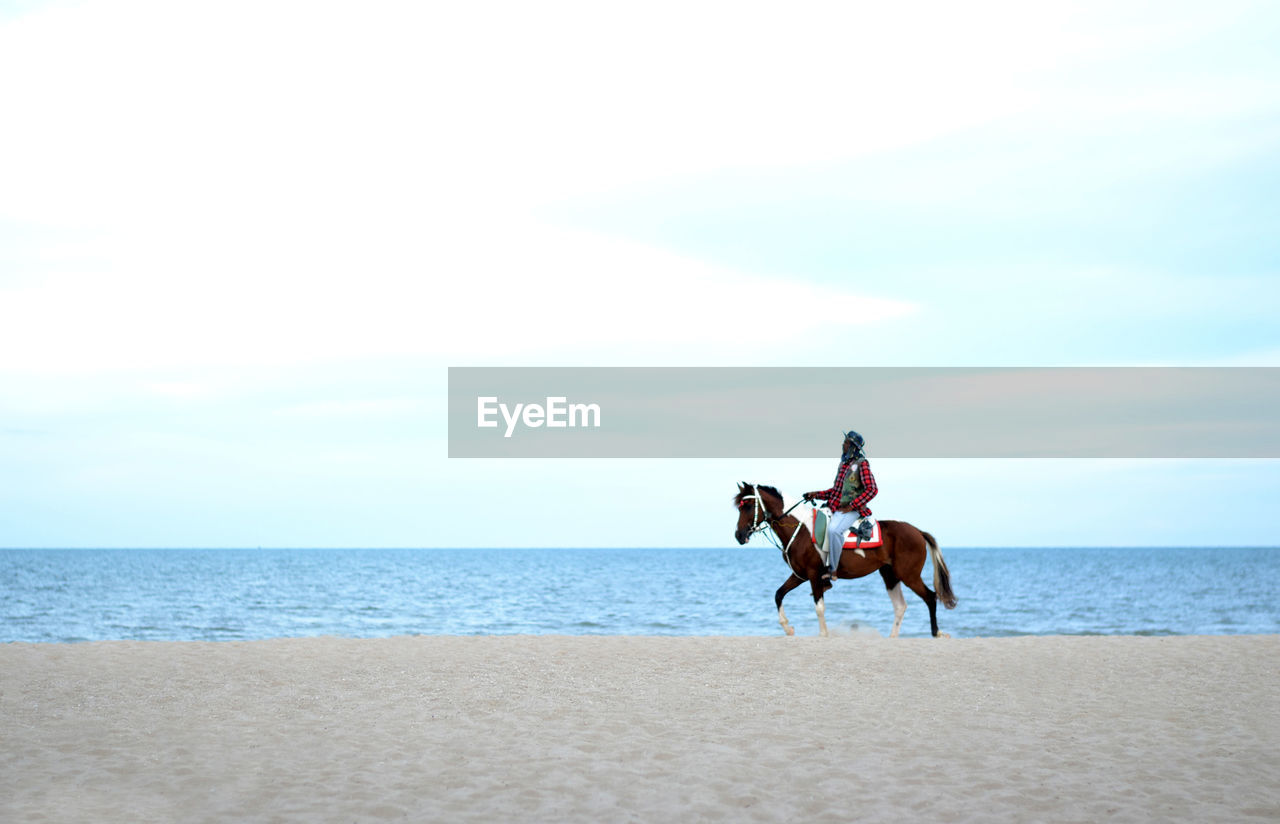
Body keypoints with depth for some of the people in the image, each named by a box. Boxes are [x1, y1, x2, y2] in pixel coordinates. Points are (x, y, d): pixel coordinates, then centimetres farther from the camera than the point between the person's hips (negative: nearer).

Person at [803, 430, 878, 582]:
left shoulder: (861, 464, -7)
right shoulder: (843, 464, 17)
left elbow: (872, 489, -14)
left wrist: (851, 506, -16)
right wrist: (817, 494, 9)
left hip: (851, 511, -9)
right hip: (834, 507, 9)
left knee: (834, 529, -36)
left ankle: (832, 571, -28)